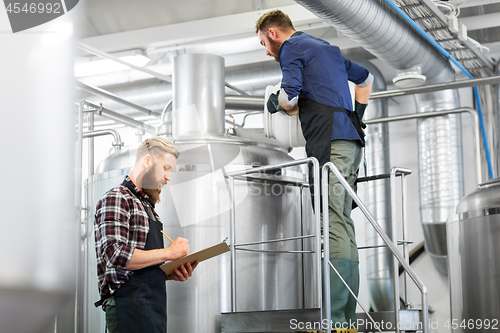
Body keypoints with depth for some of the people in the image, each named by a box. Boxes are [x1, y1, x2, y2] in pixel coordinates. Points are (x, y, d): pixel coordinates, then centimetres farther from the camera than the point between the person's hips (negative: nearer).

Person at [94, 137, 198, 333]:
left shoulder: (147, 206, 24)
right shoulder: (116, 199, -4)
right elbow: (116, 256, -19)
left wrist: (171, 274, 6)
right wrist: (168, 253, -12)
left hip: (154, 308, 9)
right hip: (129, 307, -9)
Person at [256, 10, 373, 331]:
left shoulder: (291, 48, 2)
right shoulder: (328, 48, 28)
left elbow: (289, 96, -11)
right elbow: (366, 78, 39)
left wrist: (277, 102, 10)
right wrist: (358, 114, 33)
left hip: (328, 139, -9)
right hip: (351, 138, 9)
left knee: (333, 224, -15)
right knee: (344, 224, 5)